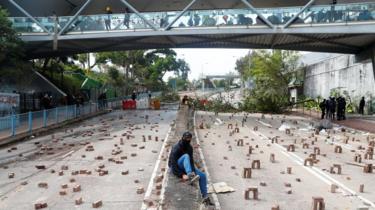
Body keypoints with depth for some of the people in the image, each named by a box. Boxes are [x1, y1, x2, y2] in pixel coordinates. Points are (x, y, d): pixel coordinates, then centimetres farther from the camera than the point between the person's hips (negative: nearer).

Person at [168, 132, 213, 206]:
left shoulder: (189, 147, -1)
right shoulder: (176, 148, -23)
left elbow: (191, 160, -6)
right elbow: (173, 164, -27)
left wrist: (193, 171, -22)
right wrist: (182, 175, -34)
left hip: (185, 167, 7)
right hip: (175, 167, -6)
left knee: (202, 175, -8)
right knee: (186, 156, -35)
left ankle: (205, 197, -3)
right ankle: (190, 176, -52)